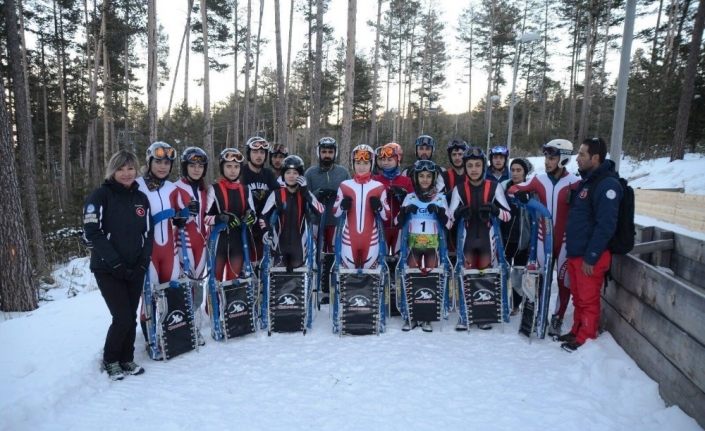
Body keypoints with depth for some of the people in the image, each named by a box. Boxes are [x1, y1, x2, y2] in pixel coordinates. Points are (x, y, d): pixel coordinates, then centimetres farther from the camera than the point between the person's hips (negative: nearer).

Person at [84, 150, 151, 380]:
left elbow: (147, 233, 11)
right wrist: (116, 264, -17)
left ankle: (126, 359, 27)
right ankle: (110, 361, 16)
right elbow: (92, 234, -13)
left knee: (131, 317, 9)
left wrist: (143, 263, -2)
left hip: (135, 269, 5)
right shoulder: (100, 196, -7)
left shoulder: (141, 198, 9)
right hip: (108, 269, -5)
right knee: (122, 318, -7)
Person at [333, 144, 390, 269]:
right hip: (349, 237, 1)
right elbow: (335, 213, 6)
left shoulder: (379, 187, 0)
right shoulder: (344, 185, 3)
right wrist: (342, 206, -14)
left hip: (371, 237, 0)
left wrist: (379, 207, -18)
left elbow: (386, 216, 1)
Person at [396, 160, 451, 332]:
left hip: (432, 244, 0)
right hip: (413, 243, 0)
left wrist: (439, 212, -18)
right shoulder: (409, 198, 6)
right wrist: (405, 211, -17)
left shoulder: (440, 198, 5)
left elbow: (448, 224, 0)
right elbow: (398, 222, 3)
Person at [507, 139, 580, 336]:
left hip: (565, 239, -3)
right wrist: (518, 192, -14)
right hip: (544, 238, 3)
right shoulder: (539, 179, 1)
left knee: (564, 280, 5)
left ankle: (557, 318, 20)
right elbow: (513, 188, 6)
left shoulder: (574, 183, -10)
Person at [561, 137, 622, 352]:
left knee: (588, 300, 3)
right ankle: (577, 331, 31)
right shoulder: (584, 181, 14)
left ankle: (585, 339, 16)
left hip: (591, 256, -9)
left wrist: (590, 257, -19)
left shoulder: (607, 184, -16)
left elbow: (605, 226, -21)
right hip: (575, 253, 9)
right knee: (578, 297, 18)